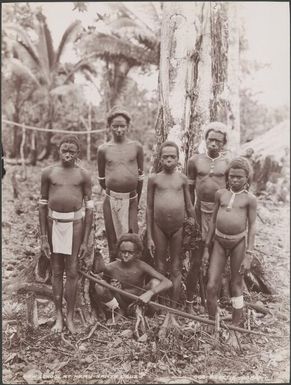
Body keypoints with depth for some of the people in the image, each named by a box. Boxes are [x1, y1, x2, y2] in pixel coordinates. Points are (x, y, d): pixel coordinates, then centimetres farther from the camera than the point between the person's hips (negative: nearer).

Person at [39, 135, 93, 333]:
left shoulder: (84, 175, -2)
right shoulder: (48, 173, 0)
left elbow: (89, 209, -1)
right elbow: (43, 205, 4)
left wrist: (85, 241, -3)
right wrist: (43, 237, 2)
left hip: (75, 223, -1)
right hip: (54, 223, 1)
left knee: (72, 271, 5)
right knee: (56, 271, 10)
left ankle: (70, 317, 21)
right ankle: (59, 316, 24)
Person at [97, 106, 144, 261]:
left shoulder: (136, 147, 1)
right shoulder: (103, 149, 1)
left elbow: (140, 176, 8)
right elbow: (101, 178, 11)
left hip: (131, 199, 0)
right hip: (111, 199, 1)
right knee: (113, 240, 9)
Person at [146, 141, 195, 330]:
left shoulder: (183, 179, 3)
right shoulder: (154, 179, 1)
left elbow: (189, 207, 8)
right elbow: (149, 208, 2)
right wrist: (149, 237, 0)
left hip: (178, 227, 0)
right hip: (159, 227, 0)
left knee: (176, 269, 6)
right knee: (160, 269, 7)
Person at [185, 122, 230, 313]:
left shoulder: (228, 164, 1)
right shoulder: (195, 160, 3)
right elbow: (189, 189, 8)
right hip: (200, 211, 0)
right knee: (196, 259, 3)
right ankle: (189, 300, 16)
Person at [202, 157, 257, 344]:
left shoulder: (250, 199, -5)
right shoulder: (220, 194, 4)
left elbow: (252, 227, -5)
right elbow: (213, 221, 8)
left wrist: (248, 254, -9)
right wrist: (206, 248, 9)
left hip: (238, 242, -3)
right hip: (219, 241, 3)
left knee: (236, 286, 9)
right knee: (211, 286, 0)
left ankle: (235, 326, 27)